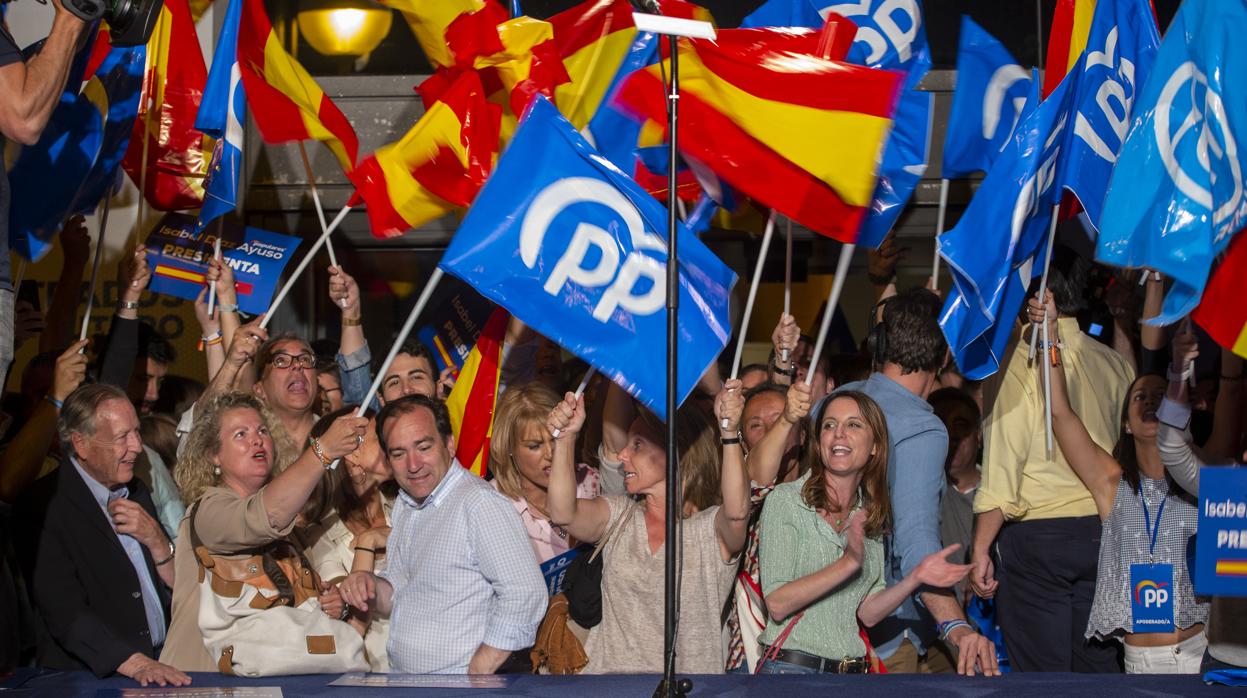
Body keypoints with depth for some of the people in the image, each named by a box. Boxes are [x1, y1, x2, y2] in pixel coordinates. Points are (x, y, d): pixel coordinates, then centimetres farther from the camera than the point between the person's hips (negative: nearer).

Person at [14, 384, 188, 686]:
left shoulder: (135, 490, 14)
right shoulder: (44, 506, -9)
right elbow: (65, 613, -16)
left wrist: (156, 540, 0)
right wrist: (136, 664, -25)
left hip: (161, 668, 6)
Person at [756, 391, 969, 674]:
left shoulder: (870, 515, 10)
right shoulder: (784, 501, -6)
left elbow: (867, 613, 8)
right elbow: (777, 603, -15)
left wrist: (915, 577, -6)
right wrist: (848, 563, -21)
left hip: (853, 670, 5)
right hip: (791, 665, -5)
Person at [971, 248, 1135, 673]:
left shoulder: (1020, 360, -10)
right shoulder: (1112, 363, 7)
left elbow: (1002, 462, -13)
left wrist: (980, 548, -10)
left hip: (1037, 537, -5)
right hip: (1102, 533, 5)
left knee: (1042, 669, 1)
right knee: (1099, 663, 11)